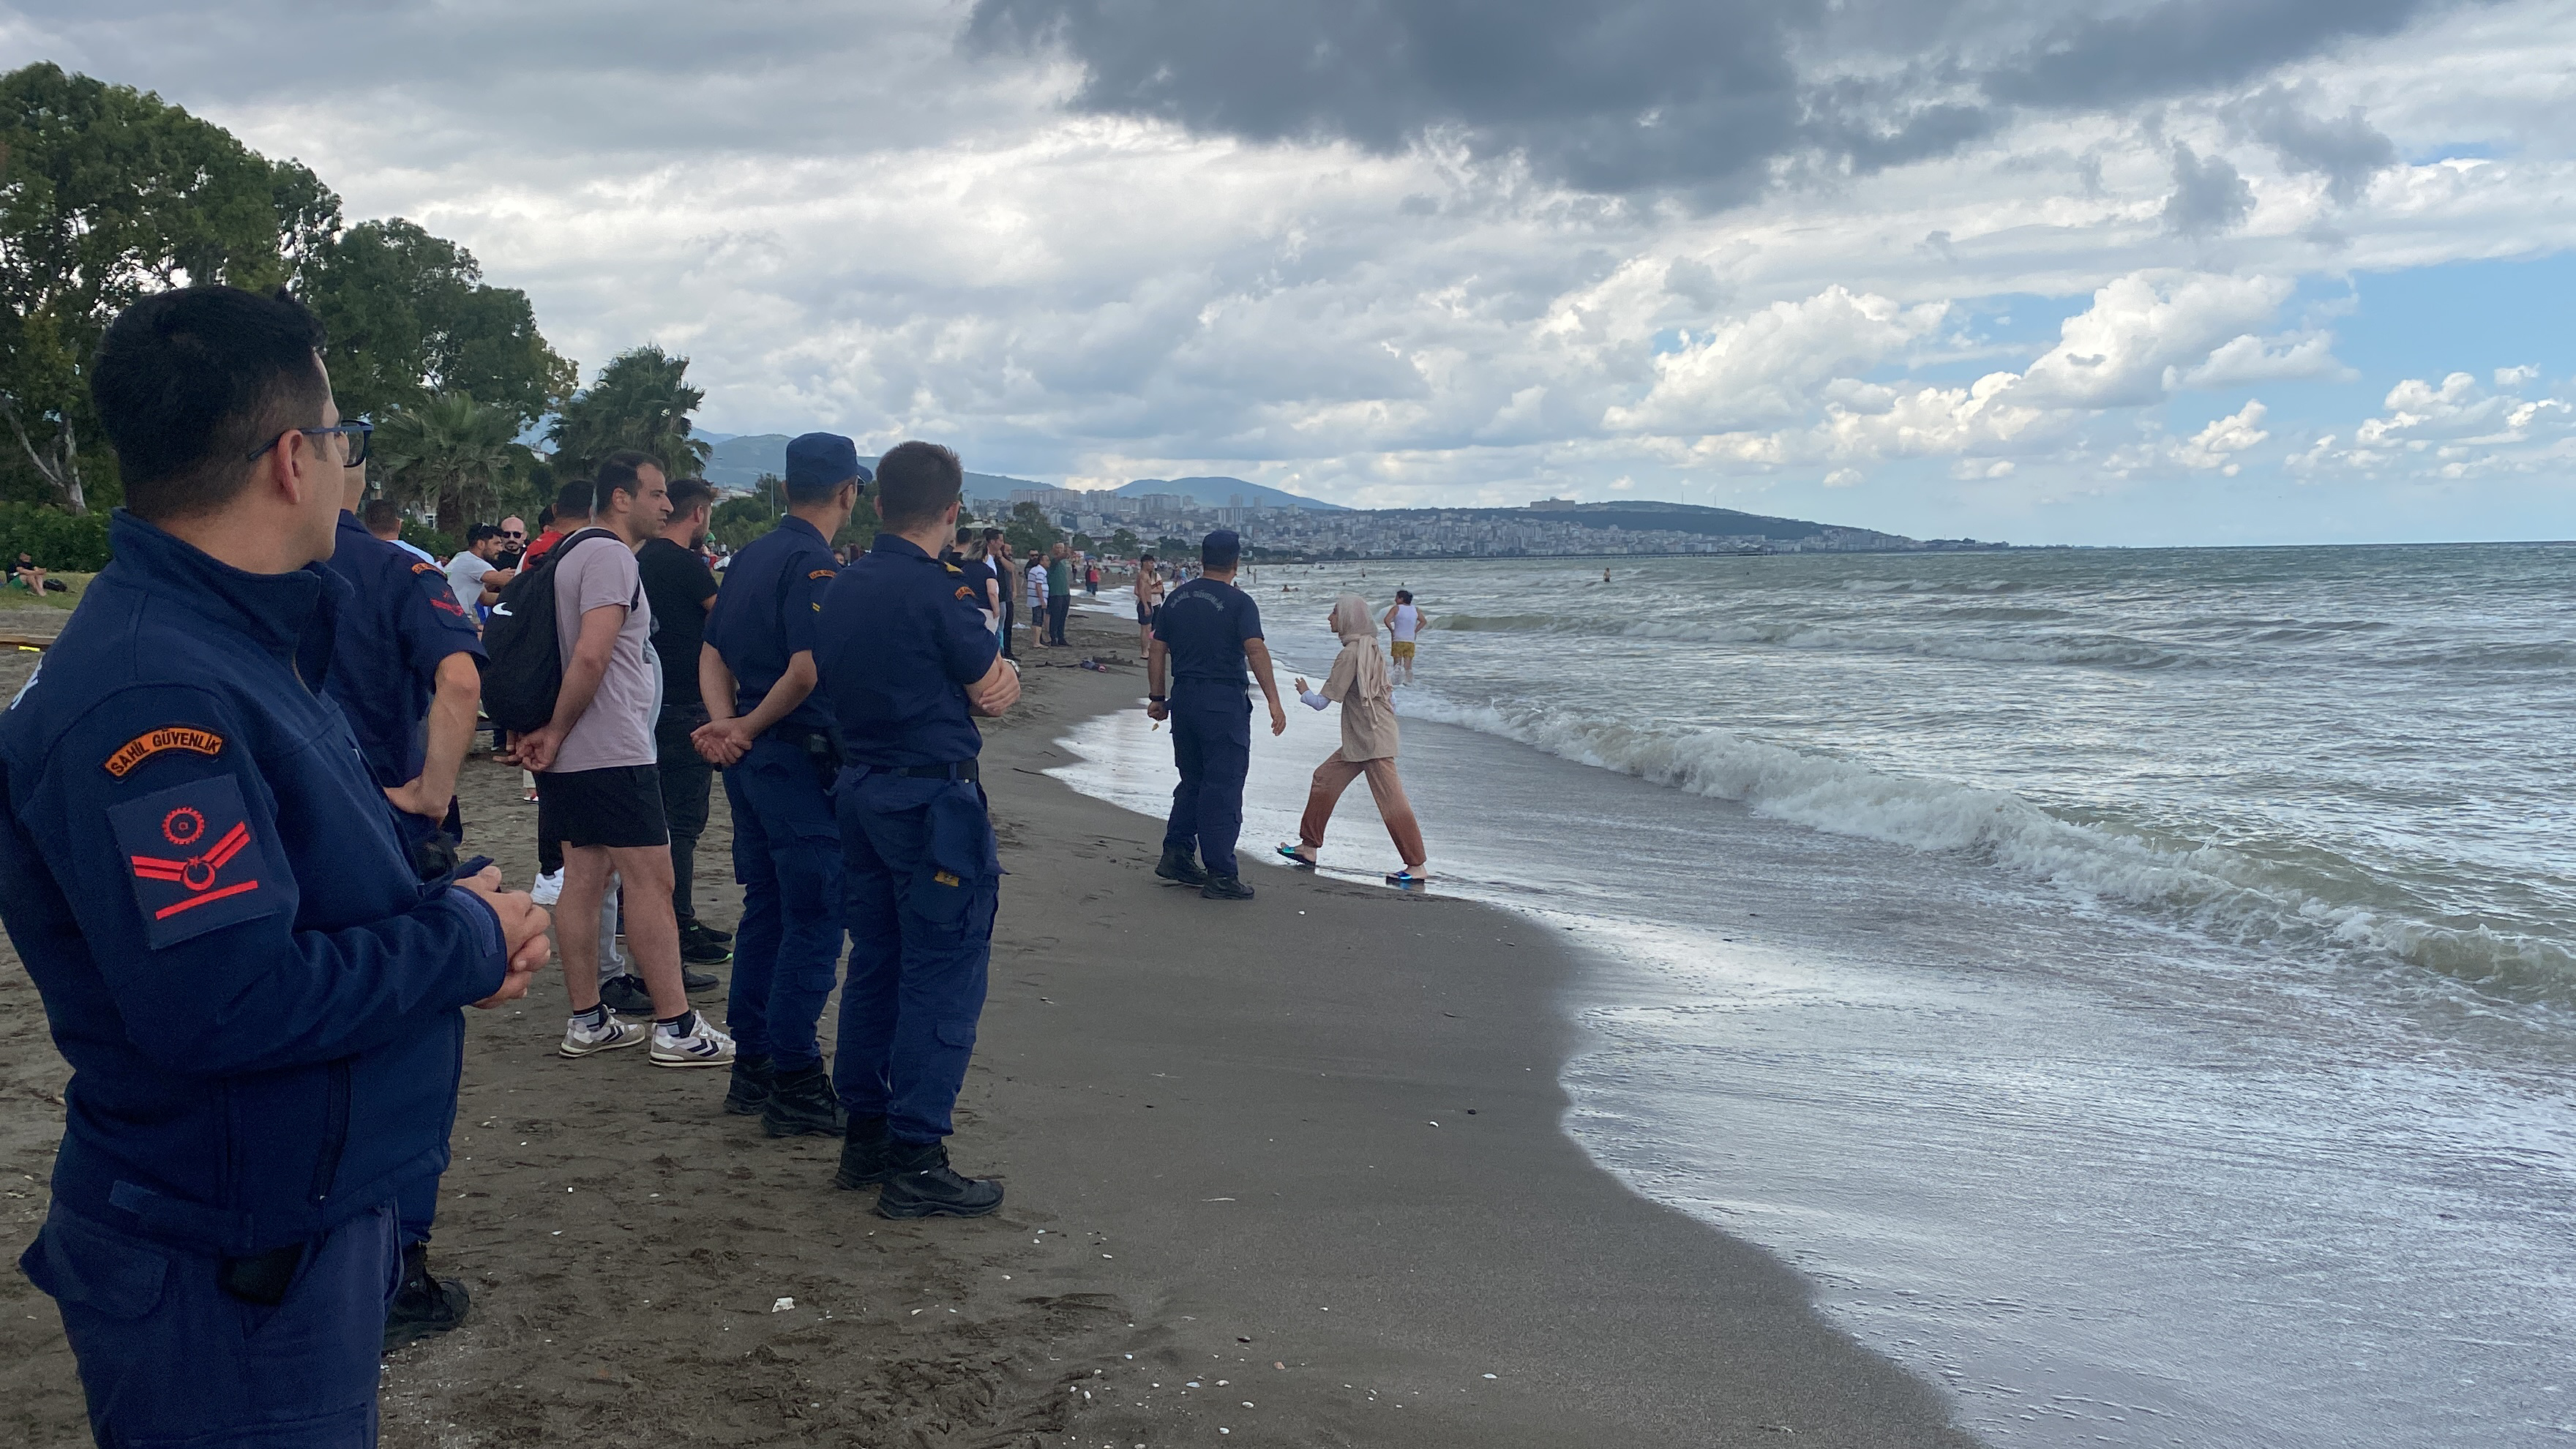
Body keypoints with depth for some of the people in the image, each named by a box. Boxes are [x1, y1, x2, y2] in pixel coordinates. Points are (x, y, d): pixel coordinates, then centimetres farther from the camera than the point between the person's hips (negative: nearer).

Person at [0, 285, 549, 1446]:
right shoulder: (149, 696, -26)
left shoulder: (242, 641, 8)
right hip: (226, 1276, -10)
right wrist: (464, 941, -18)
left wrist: (457, 920, -3)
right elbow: (228, 1003, -32)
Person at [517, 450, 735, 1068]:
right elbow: (591, 657, -23)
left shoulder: (572, 552, 19)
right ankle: (676, 1028, -3)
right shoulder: (611, 556, -13)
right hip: (613, 754, -10)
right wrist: (556, 733, -14)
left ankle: (588, 1022, 15)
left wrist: (547, 732, 13)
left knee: (584, 880, 10)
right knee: (651, 881, -6)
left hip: (574, 757, 10)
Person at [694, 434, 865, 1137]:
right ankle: (794, 1084, 1)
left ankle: (753, 1066, 23)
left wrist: (729, 722, -2)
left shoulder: (751, 556, 12)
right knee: (815, 921, -3)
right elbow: (807, 669, -25)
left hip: (751, 759, 9)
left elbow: (713, 653, 13)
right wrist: (749, 728, -11)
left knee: (766, 912, 16)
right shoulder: (815, 564, -16)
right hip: (800, 757, -9)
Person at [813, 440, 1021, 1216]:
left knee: (876, 963, 16)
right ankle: (915, 1161, -3)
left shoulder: (841, 589, 8)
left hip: (861, 788, 8)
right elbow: (990, 691, -9)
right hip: (935, 797, -8)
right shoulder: (940, 592, -16)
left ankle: (864, 1136, 23)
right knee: (944, 977, -3)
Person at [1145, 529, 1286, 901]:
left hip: (1183, 700, 6)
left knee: (1192, 781, 20)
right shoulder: (1238, 602, -9)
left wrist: (1156, 697, 20)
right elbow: (1256, 651, -20)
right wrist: (1273, 701, -21)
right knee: (1223, 787, -3)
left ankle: (1176, 856, 21)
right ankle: (1220, 875, -3)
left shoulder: (1176, 599, 9)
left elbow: (1157, 651, 12)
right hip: (1224, 703, -6)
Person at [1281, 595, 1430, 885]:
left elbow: (1322, 702, -13)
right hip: (1360, 740, 10)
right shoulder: (1370, 648, 11)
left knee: (1390, 799, -9)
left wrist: (1303, 692, 6)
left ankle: (1417, 867, -7)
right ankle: (1309, 847, 22)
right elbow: (1390, 694, 16)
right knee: (1324, 778, 15)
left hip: (1373, 740, -10)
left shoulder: (1350, 654, -16)